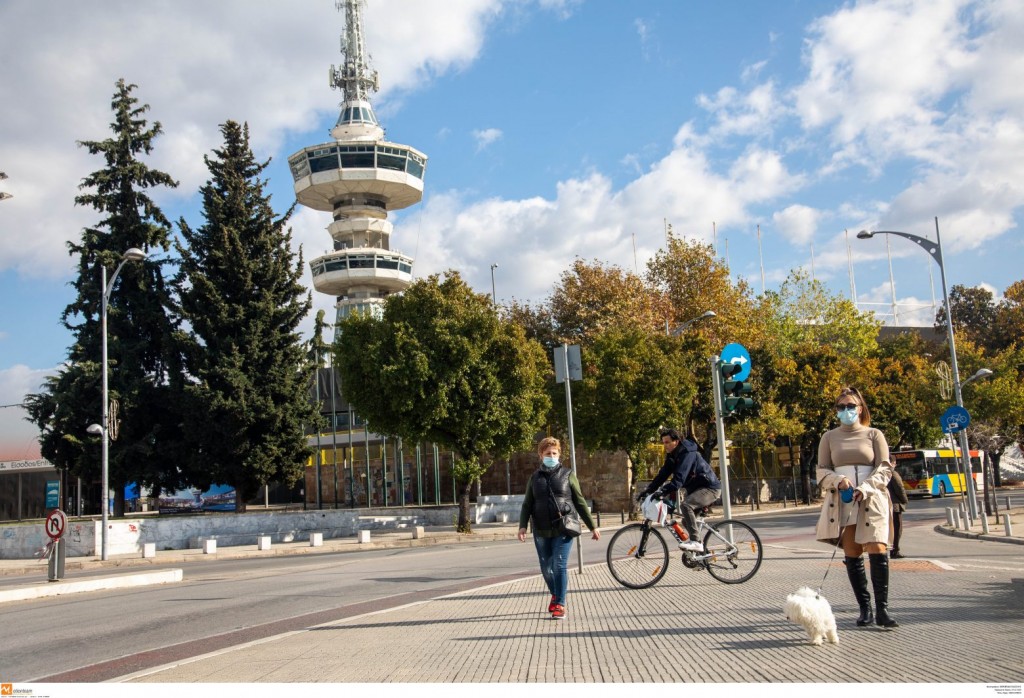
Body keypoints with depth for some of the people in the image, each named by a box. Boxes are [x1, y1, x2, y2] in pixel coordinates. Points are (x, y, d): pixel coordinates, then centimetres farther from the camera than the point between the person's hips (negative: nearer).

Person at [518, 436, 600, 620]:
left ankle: (560, 604, 0)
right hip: (541, 531, 3)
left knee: (560, 566, -10)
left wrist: (592, 526, 4)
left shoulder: (567, 474, 3)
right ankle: (555, 595, 34)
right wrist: (522, 526, -9)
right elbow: (527, 504, 7)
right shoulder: (535, 478, 9)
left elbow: (579, 501, 5)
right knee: (546, 568, 9)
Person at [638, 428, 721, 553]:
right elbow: (662, 474, 2)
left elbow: (679, 477, -36)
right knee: (686, 521, 12)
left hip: (710, 488, -10)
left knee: (685, 505, -31)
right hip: (695, 488, 10)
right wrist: (647, 490, -9)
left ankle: (695, 542, -28)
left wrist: (663, 492, -44)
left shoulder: (688, 454, -24)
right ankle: (701, 549, 28)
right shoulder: (672, 456, 5)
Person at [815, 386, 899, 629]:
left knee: (877, 550, -14)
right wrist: (839, 480, -11)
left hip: (871, 500, -2)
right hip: (841, 501, 2)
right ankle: (865, 609, 8)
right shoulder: (829, 437, 12)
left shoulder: (874, 435, 8)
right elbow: (822, 472, 10)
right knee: (852, 555, 1)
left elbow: (884, 468, 3)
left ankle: (882, 609, -10)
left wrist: (866, 487, -13)